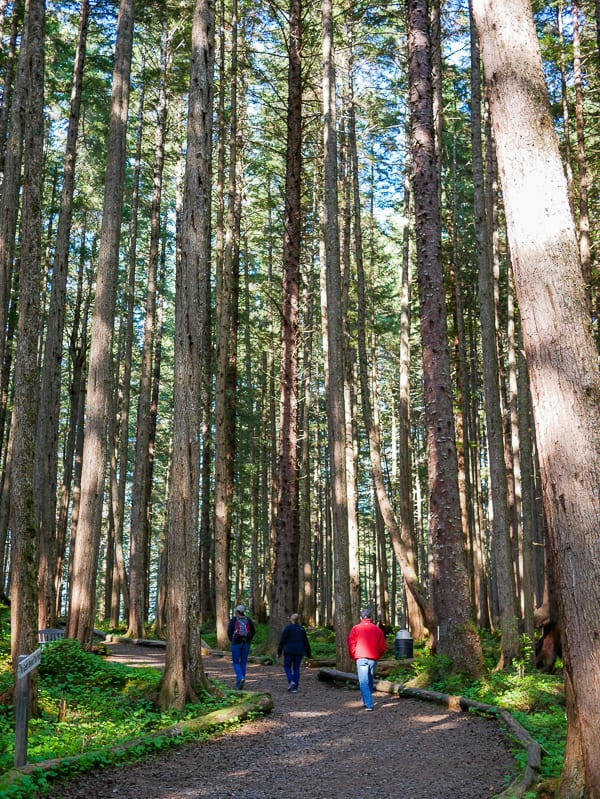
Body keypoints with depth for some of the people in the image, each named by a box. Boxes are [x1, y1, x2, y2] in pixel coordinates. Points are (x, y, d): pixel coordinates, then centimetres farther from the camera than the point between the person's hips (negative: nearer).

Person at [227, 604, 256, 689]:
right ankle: (238, 683, 13)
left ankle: (240, 678, -19)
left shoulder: (233, 619, -4)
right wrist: (249, 640, 12)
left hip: (236, 643, -3)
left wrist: (231, 640, 6)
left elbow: (229, 631, -10)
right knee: (243, 662, 11)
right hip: (246, 643, 3)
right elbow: (253, 630, 3)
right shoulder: (248, 619, 6)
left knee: (236, 662, 5)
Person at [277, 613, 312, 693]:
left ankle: (291, 681, -12)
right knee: (296, 668, 8)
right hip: (299, 652, 4)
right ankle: (295, 688, 5)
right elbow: (306, 642, 12)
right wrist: (308, 654, 21)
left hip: (289, 651, -4)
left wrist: (279, 652, -2)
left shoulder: (288, 628, -5)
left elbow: (282, 641, -7)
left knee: (287, 666, 11)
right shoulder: (302, 629, 8)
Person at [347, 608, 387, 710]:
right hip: (373, 659, 3)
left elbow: (351, 644, -5)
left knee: (364, 682, -5)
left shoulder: (356, 628, 0)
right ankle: (367, 701, 29)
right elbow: (383, 646, 6)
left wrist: (353, 656, 9)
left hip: (361, 658, -3)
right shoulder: (377, 629, 7)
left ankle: (368, 704, -16)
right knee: (370, 681, 19)